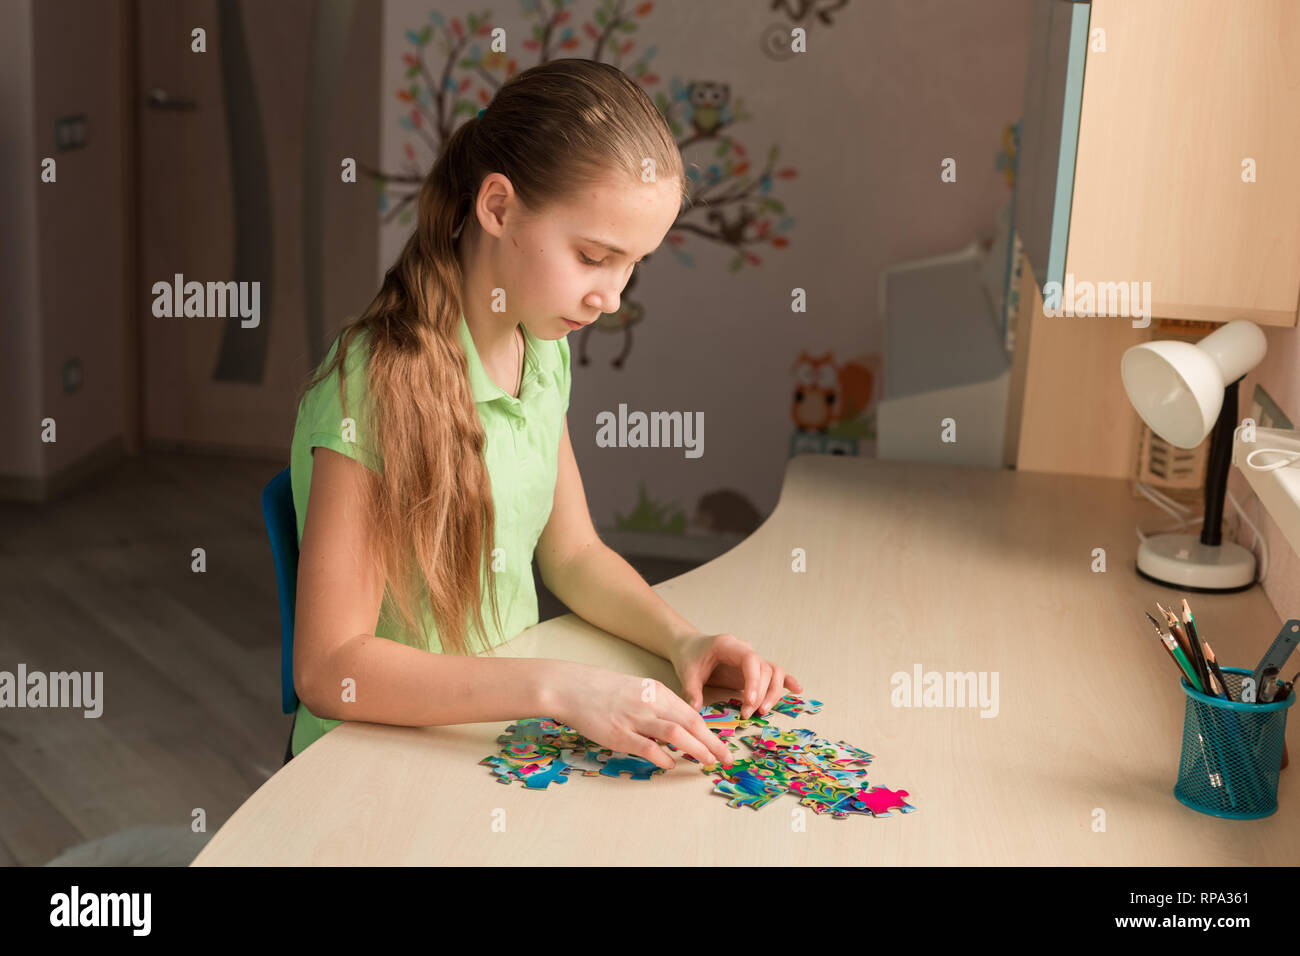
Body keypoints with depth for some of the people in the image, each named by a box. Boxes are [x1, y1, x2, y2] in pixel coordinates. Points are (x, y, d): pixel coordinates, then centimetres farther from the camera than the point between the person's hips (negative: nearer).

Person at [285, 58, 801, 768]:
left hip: (507, 733, 7)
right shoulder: (378, 384, -22)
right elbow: (328, 669, -24)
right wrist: (559, 687, -31)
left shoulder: (543, 351, 3)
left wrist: (681, 638, -5)